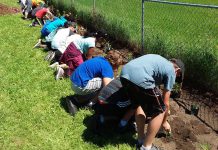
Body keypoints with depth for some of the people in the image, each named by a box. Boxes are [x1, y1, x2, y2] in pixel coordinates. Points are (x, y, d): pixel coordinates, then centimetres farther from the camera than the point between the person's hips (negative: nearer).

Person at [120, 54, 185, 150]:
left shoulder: (160, 61, 36)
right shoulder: (171, 71, 15)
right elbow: (165, 102, 18)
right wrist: (164, 122, 36)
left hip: (124, 74, 8)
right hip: (139, 79, -8)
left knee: (139, 105, 30)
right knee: (159, 111, 12)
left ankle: (141, 141, 37)